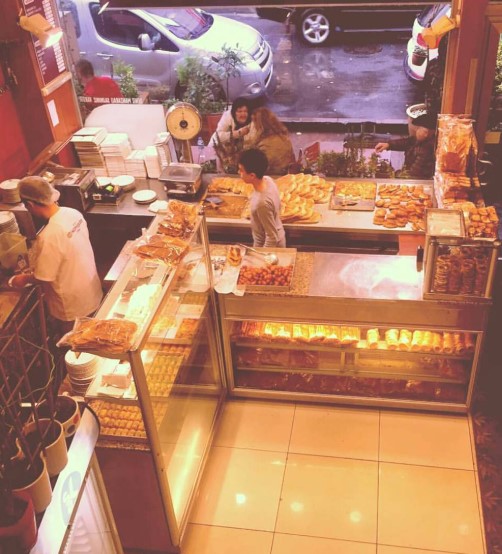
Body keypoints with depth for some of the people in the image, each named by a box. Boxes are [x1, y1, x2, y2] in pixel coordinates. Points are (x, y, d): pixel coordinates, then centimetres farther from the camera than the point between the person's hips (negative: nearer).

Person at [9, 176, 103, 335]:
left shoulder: (49, 236, -34)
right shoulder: (73, 213, -10)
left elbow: (43, 278, -23)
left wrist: (25, 278, -2)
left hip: (72, 307, -7)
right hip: (91, 292, 7)